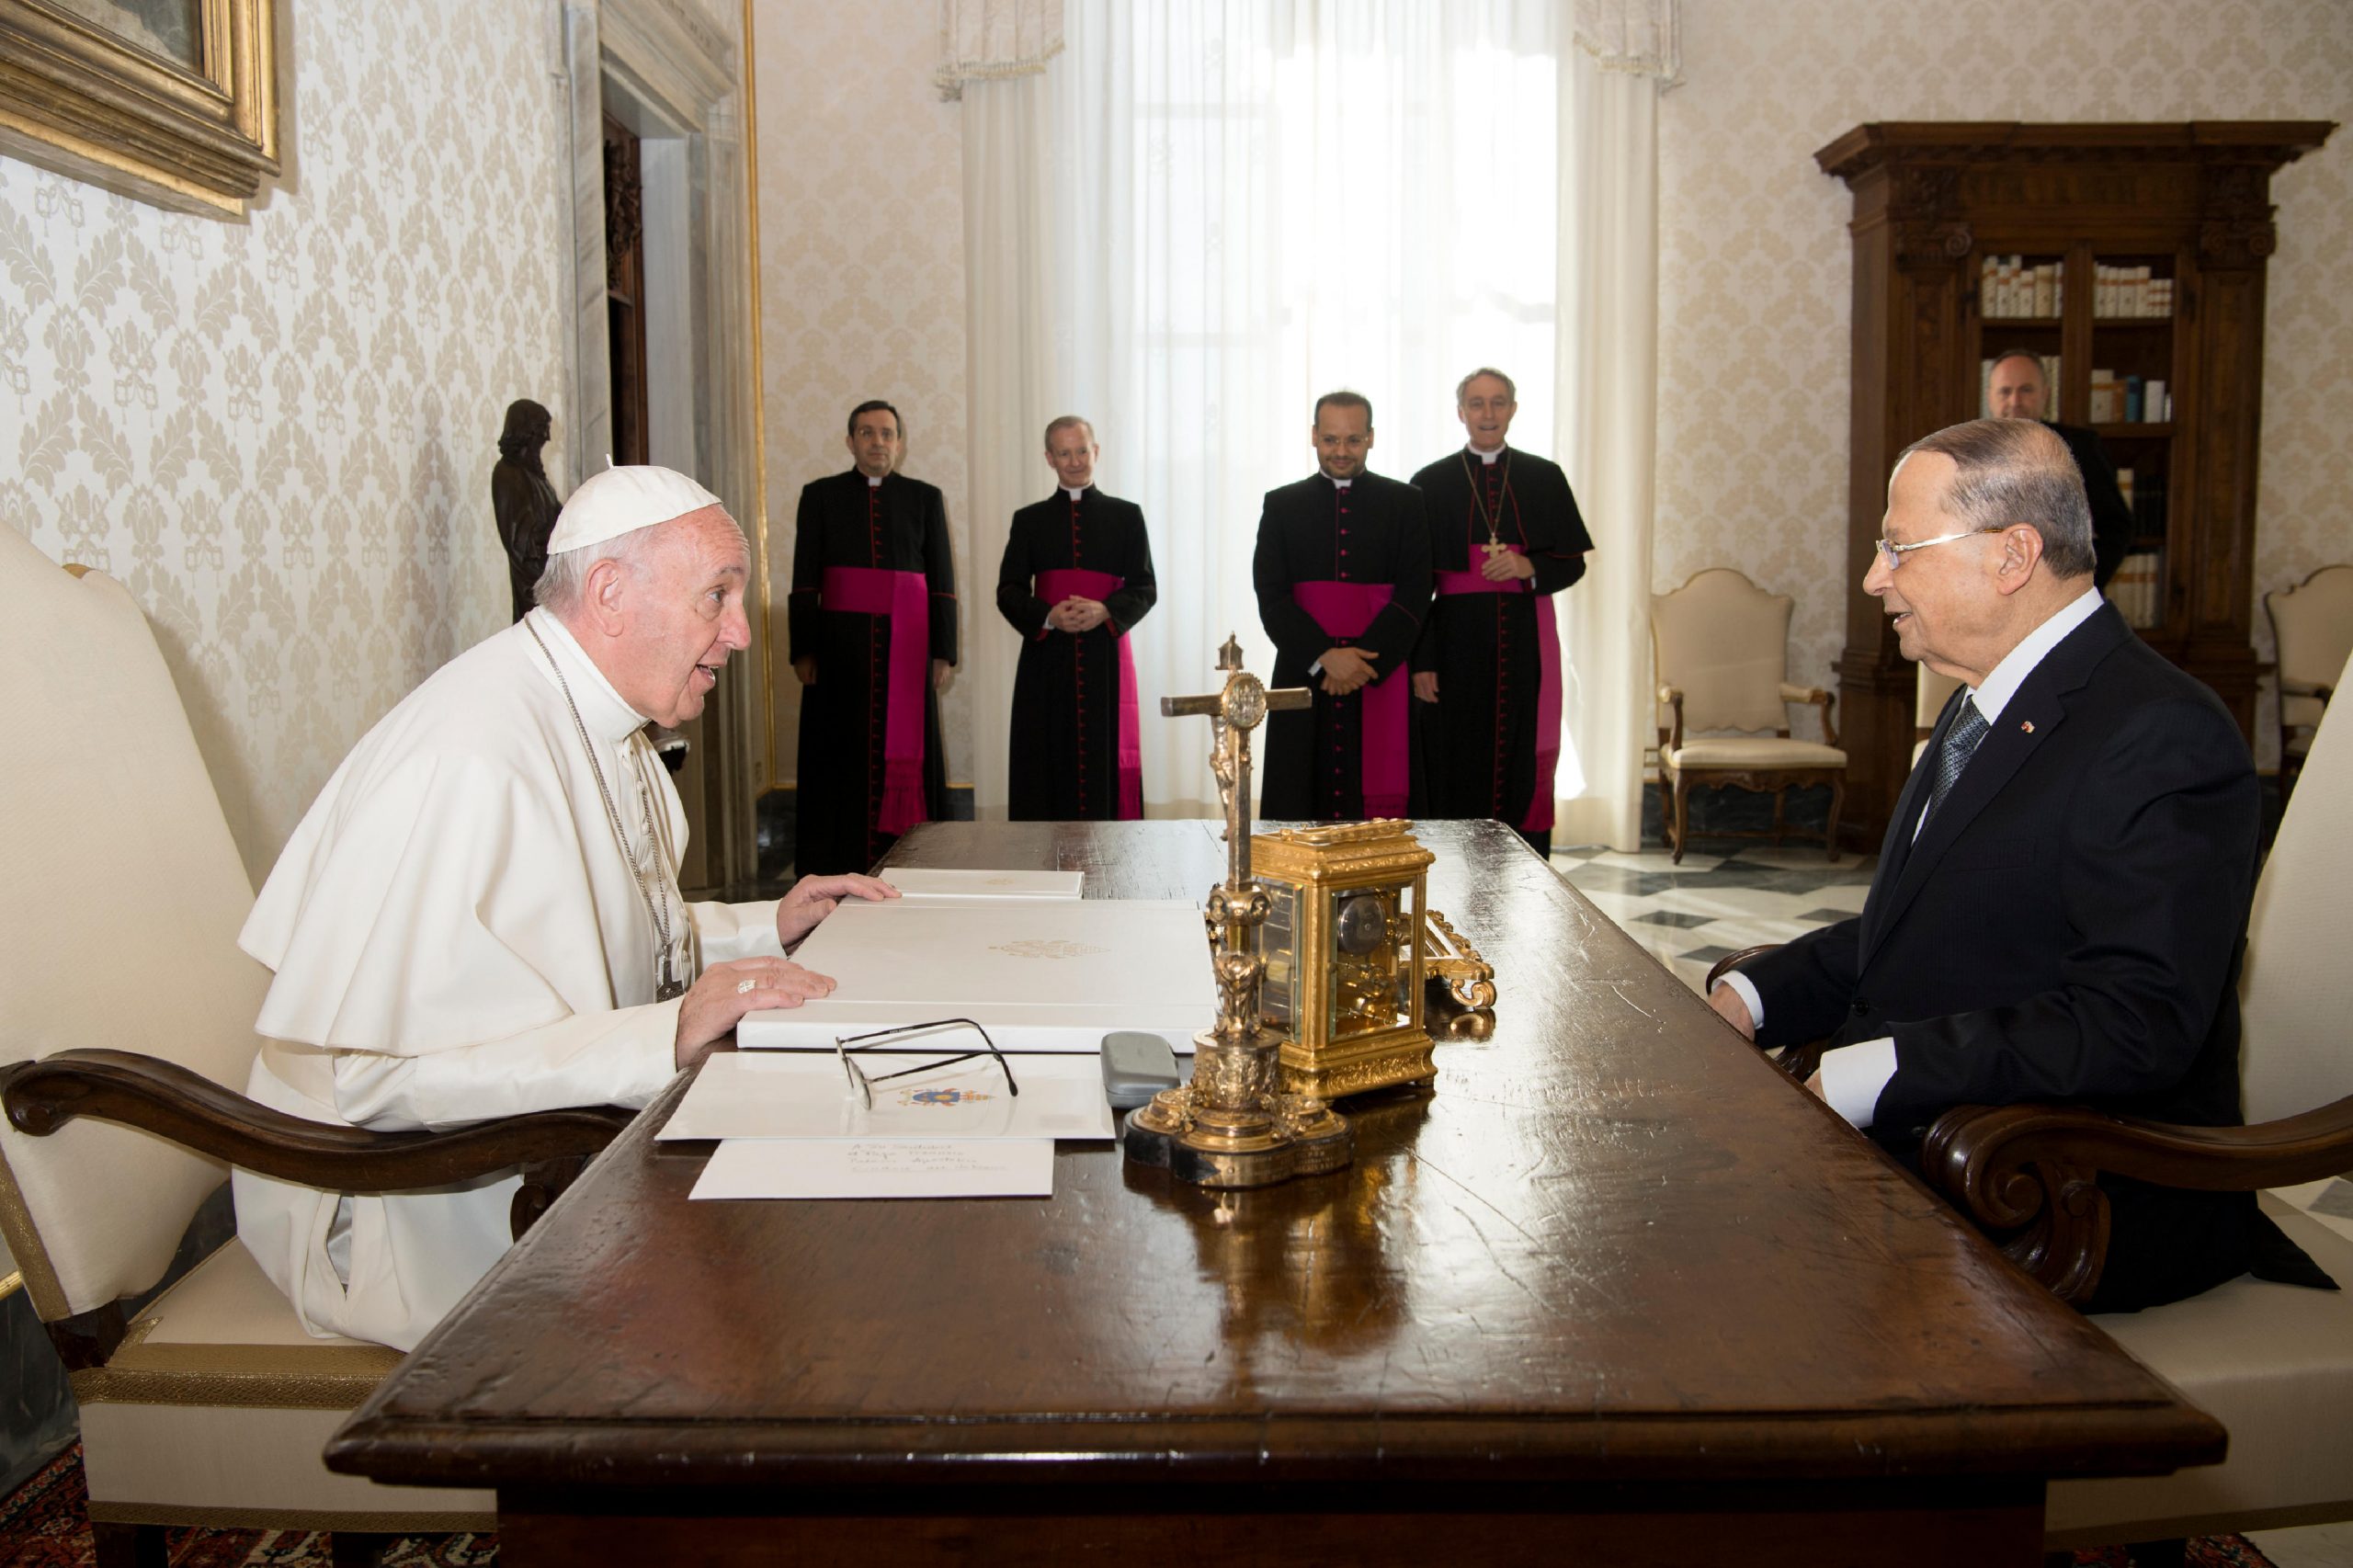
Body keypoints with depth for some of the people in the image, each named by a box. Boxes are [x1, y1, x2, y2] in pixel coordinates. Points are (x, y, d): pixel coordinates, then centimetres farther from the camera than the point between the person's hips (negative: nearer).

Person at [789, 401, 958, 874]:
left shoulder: (925, 498, 9)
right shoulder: (820, 495, 7)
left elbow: (942, 579, 5)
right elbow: (804, 579, 3)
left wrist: (942, 652, -2)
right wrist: (803, 651, -5)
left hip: (906, 644, 1)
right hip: (840, 644, 0)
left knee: (905, 751, 1)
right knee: (842, 752, 1)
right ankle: (840, 865, 6)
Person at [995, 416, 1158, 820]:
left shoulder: (1126, 515, 9)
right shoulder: (1029, 520, 11)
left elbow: (1145, 588, 4)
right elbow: (1009, 590, 6)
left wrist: (1105, 611, -15)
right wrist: (1048, 616, -13)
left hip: (1106, 656, -1)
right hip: (1046, 658, 1)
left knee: (1106, 763, -4)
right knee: (1048, 765, -2)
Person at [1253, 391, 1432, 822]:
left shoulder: (1405, 503, 8)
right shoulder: (1282, 505, 9)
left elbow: (1414, 594, 0)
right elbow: (1270, 596, 0)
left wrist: (1363, 660, -12)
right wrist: (1325, 657, -13)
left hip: (1382, 675, -1)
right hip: (1305, 675, 1)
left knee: (1380, 803, -4)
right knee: (1299, 801, -1)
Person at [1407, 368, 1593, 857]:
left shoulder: (1545, 479, 8)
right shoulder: (1431, 484, 4)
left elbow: (1573, 562, 8)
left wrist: (1529, 567, -14)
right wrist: (1421, 661, -7)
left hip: (1525, 646, 1)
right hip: (1457, 645, -1)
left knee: (1524, 769, 1)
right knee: (1457, 772, 0)